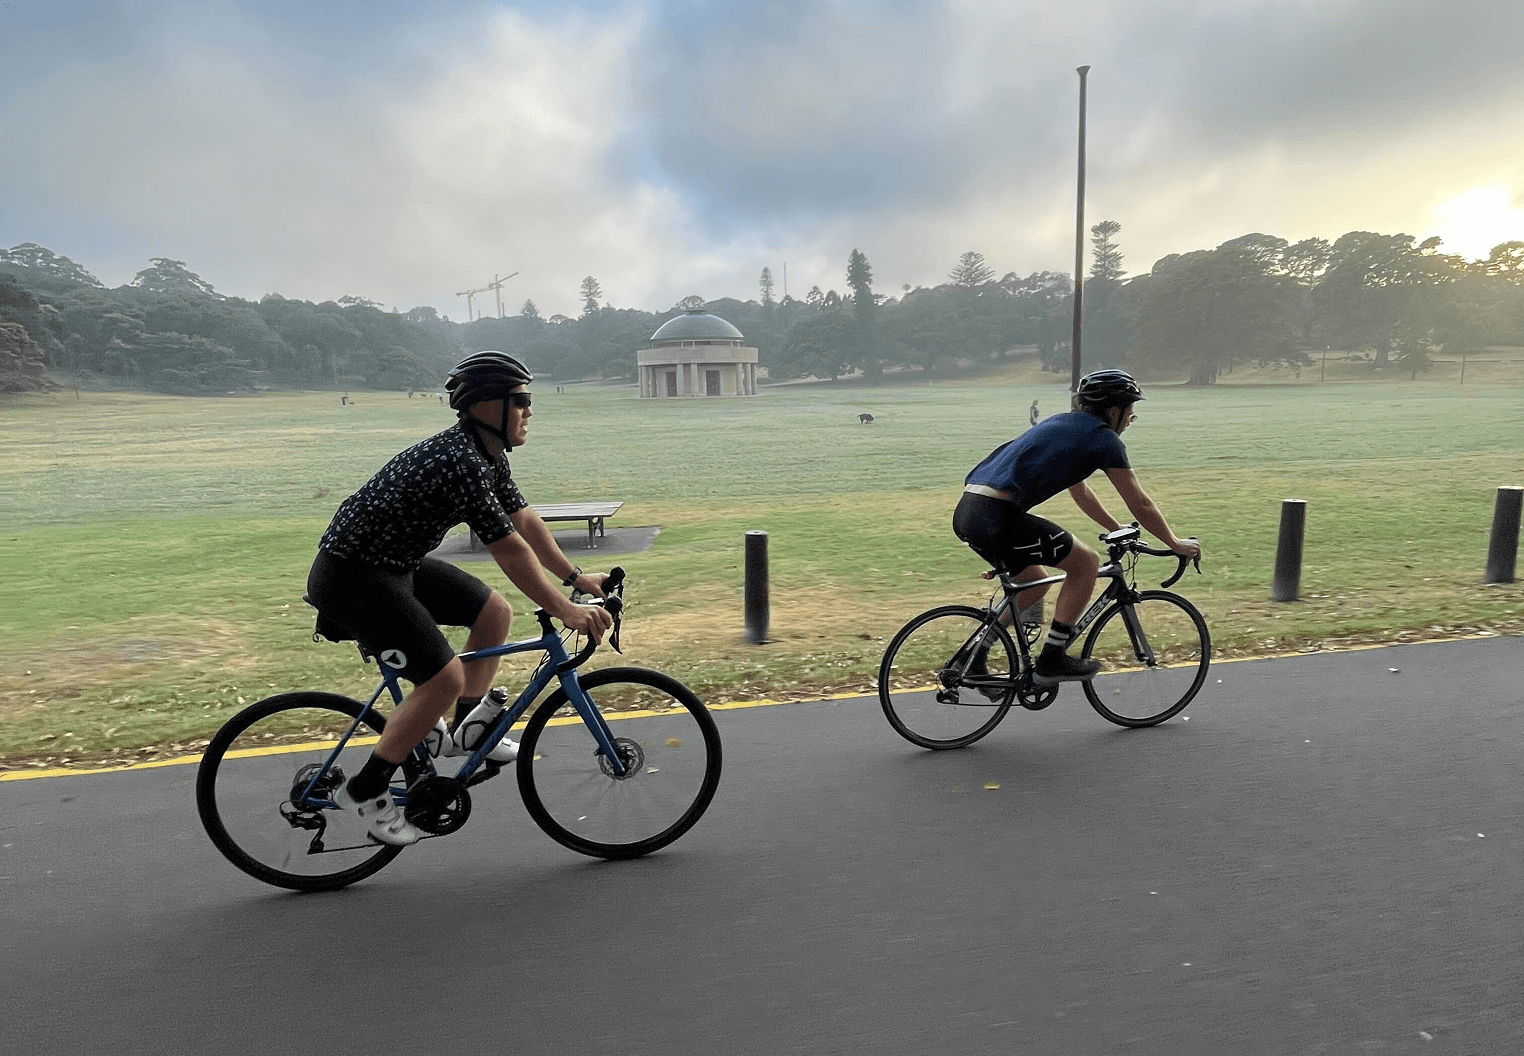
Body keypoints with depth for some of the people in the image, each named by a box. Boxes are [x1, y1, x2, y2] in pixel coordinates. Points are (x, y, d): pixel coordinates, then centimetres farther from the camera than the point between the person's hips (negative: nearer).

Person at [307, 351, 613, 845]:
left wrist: (574, 576, 11)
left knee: (495, 611, 12)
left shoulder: (489, 456, 4)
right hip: (350, 576, -10)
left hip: (398, 563, 10)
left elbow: (525, 518, 11)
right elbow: (509, 549, -28)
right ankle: (364, 791, 2)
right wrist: (566, 611, -23)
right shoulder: (460, 461, -27)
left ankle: (467, 729, 21)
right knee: (444, 678, -16)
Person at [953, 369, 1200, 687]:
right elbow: (1140, 504, 6)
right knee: (1086, 562, 5)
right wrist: (1176, 544, 20)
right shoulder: (1103, 437, 2)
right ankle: (1051, 661, 8)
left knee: (1035, 583, 25)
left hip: (968, 512, 9)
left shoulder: (1065, 424, 27)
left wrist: (1119, 531, 43)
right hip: (996, 517, -9)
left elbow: (1079, 491, 38)